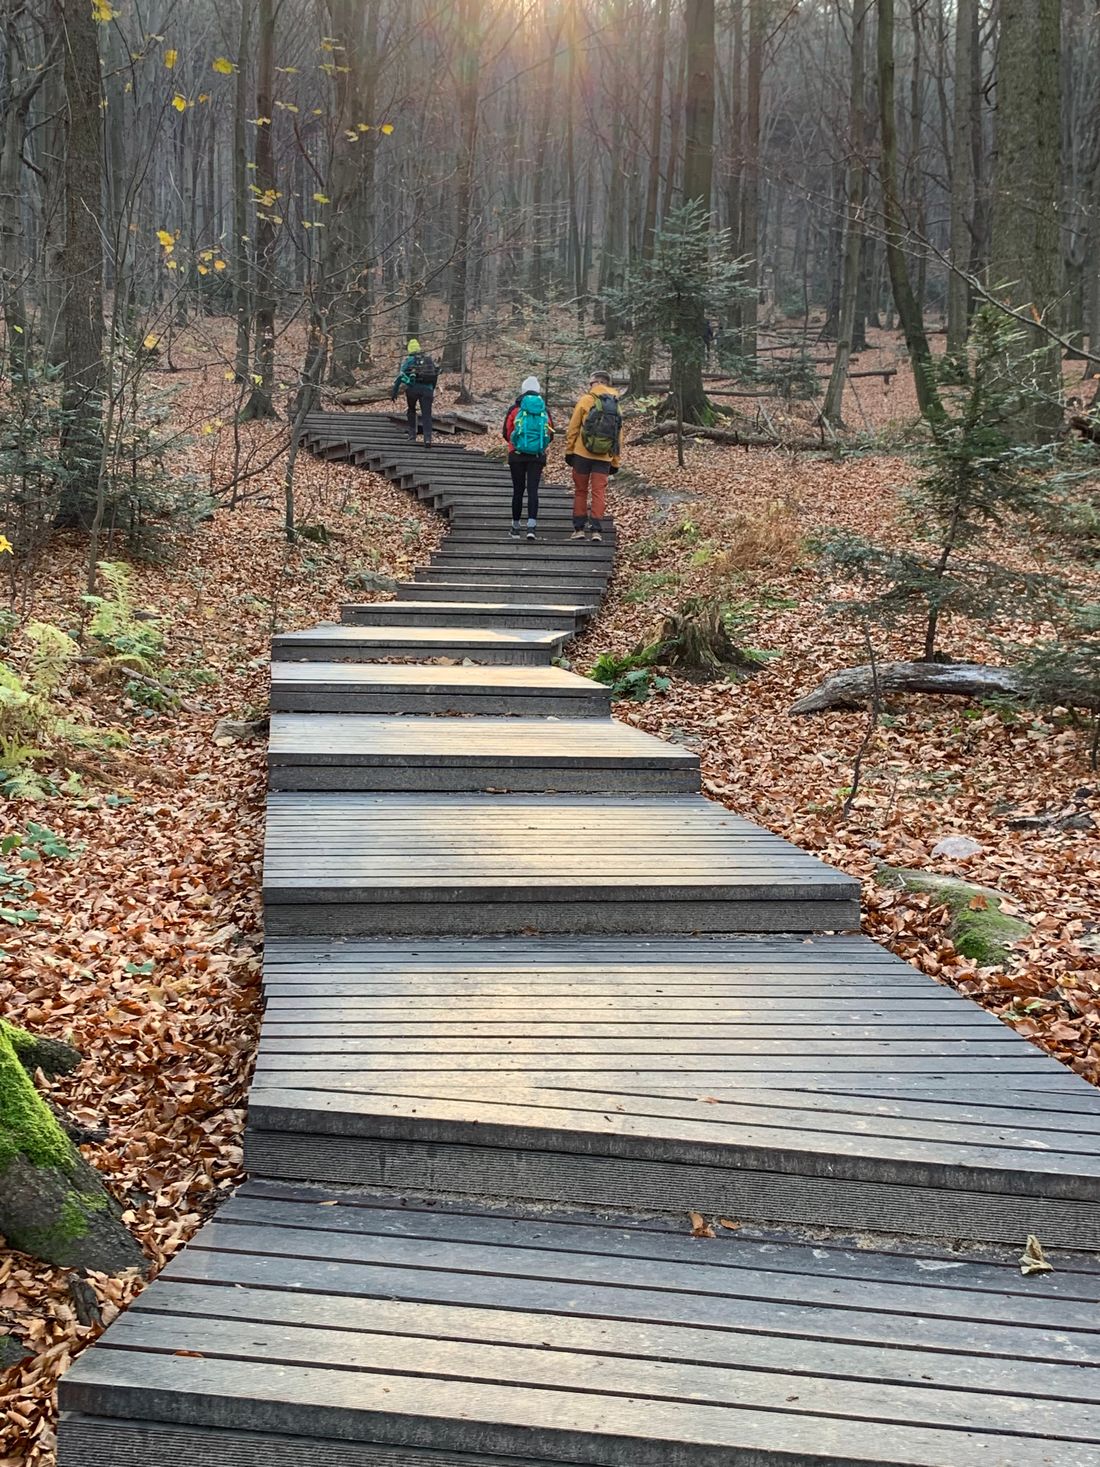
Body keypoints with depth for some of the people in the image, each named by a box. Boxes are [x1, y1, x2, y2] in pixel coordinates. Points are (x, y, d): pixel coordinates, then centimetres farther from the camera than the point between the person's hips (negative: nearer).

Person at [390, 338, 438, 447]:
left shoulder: (409, 360, 8)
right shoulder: (429, 359, 19)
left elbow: (400, 376, 0)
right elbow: (436, 374, 21)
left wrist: (394, 392, -1)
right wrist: (432, 389, 31)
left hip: (413, 388, -2)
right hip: (427, 388, 2)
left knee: (411, 410, 22)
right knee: (426, 414, 1)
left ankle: (412, 435, 18)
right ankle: (428, 438, -16)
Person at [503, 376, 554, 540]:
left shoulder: (515, 409, -2)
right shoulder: (545, 410, 3)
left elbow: (507, 433, 5)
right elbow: (550, 435, 9)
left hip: (517, 455, -1)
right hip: (538, 457, 1)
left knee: (518, 490, 7)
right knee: (533, 490, -2)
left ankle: (515, 528, 14)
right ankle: (531, 526, -17)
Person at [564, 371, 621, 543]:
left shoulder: (585, 400, -3)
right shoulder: (616, 406, 10)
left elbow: (573, 428, -5)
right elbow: (618, 437, 10)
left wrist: (569, 450, 3)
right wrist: (615, 463, 14)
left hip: (582, 454, -3)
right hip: (604, 458, 3)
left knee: (580, 491, 8)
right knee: (599, 492, 3)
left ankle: (579, 529, 9)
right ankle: (597, 530, -5)